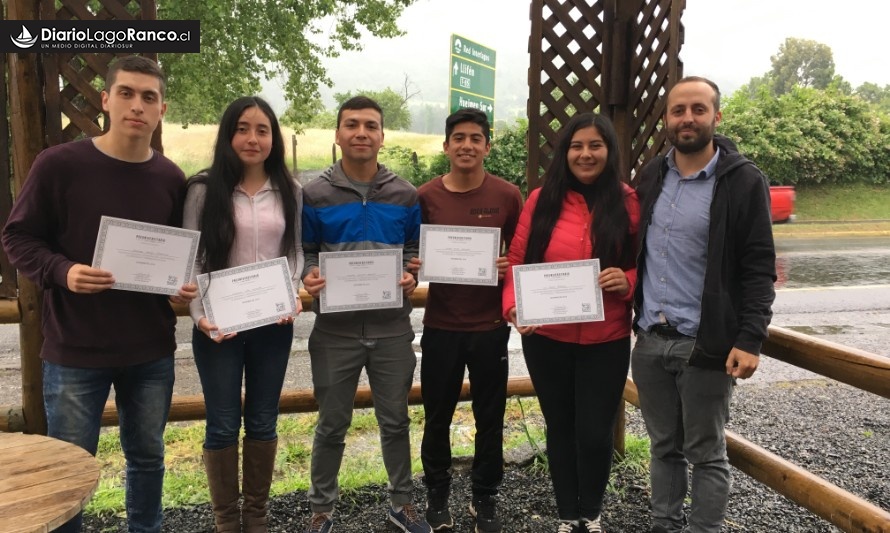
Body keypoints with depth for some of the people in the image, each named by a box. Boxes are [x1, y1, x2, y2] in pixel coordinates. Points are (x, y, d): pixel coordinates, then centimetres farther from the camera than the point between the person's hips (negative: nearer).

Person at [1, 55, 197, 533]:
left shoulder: (171, 178, 2)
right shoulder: (59, 164, -9)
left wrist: (186, 285, -7)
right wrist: (63, 271, -21)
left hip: (152, 351, 3)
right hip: (75, 350, -3)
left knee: (148, 456, 18)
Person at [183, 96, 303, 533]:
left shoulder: (290, 192, 5)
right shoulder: (205, 188, -3)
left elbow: (295, 252, 9)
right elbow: (190, 257, -4)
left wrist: (292, 297, -8)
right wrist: (199, 315, -15)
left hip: (273, 324, 2)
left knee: (262, 422, 12)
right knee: (223, 425, 7)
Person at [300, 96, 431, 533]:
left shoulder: (405, 195, 3)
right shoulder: (314, 194, -2)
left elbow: (415, 252, 9)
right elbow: (304, 252, 3)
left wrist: (412, 278, -12)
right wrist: (308, 277, -18)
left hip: (392, 327, 1)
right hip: (335, 328, -1)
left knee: (395, 420, 14)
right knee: (332, 424, 11)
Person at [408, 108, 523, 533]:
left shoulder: (507, 196, -3)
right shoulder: (425, 196, -2)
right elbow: (410, 253, 7)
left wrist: (511, 268, -15)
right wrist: (413, 267, -14)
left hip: (490, 325, 0)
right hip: (440, 325, 1)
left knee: (490, 418, 11)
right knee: (437, 417, 12)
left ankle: (485, 499, 30)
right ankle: (437, 495, 32)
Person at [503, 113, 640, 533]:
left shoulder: (628, 202, -3)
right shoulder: (541, 200, -2)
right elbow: (517, 261, -1)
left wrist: (628, 281, -19)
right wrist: (514, 306, -17)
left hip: (606, 340, -1)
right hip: (546, 338, 1)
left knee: (595, 432, 5)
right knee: (560, 428, 16)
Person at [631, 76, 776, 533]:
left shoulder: (744, 182, -7)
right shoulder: (652, 175, 9)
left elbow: (759, 269, -8)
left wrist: (750, 339, -16)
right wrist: (629, 314, 10)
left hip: (705, 345, -5)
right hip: (649, 341, 5)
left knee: (706, 454, 9)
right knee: (664, 447, 17)